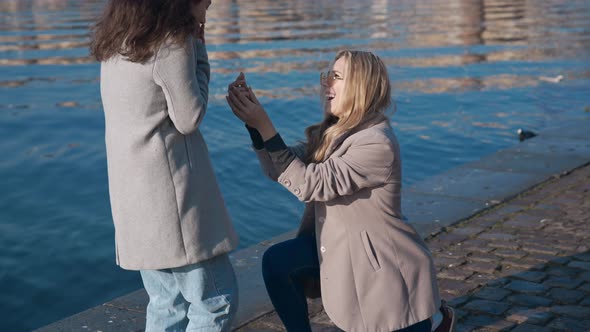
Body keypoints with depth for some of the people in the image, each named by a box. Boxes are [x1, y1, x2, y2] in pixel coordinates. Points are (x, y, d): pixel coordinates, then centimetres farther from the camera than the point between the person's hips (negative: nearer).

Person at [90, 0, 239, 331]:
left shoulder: (119, 43, 11)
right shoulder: (173, 41, -15)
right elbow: (189, 118, -10)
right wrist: (198, 50, -4)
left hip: (135, 188, 9)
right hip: (166, 187, -9)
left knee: (169, 302, 17)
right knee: (217, 298, 0)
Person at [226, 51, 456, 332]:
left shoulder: (377, 144, -27)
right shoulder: (334, 131, 1)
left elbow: (310, 184, -29)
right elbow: (280, 169, -4)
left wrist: (264, 126, -33)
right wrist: (254, 123, -18)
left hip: (382, 260, -7)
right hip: (341, 245, 7)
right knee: (277, 262, -14)